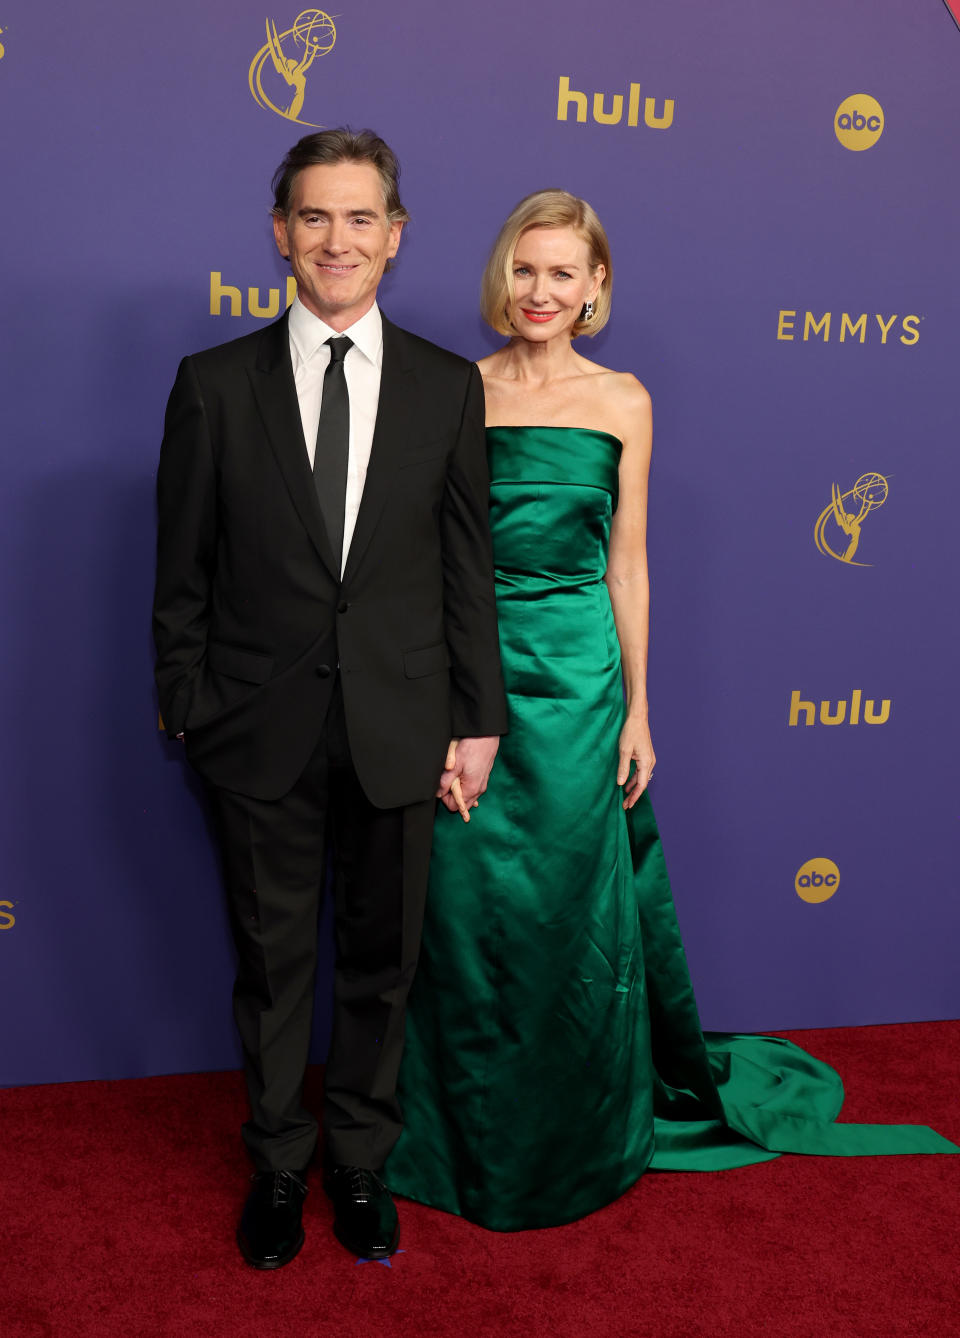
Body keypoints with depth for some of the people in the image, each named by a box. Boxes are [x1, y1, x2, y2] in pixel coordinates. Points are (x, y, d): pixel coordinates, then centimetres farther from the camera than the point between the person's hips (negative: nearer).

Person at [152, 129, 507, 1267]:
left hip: (398, 728, 1)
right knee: (272, 961, 14)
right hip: (262, 731, 0)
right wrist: (186, 711, -1)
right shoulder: (214, 385, -1)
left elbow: (468, 565, 3)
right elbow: (183, 573, 1)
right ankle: (278, 1163, 36)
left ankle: (361, 1161, 36)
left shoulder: (447, 386, 2)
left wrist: (477, 720, 1)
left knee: (381, 960, 14)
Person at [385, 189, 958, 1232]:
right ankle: (469, 1142, 27)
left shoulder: (622, 402, 4)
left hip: (576, 676, 0)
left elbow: (627, 560, 6)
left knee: (573, 913, 9)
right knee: (467, 912, 6)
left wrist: (636, 707, 3)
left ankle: (578, 1145, 33)